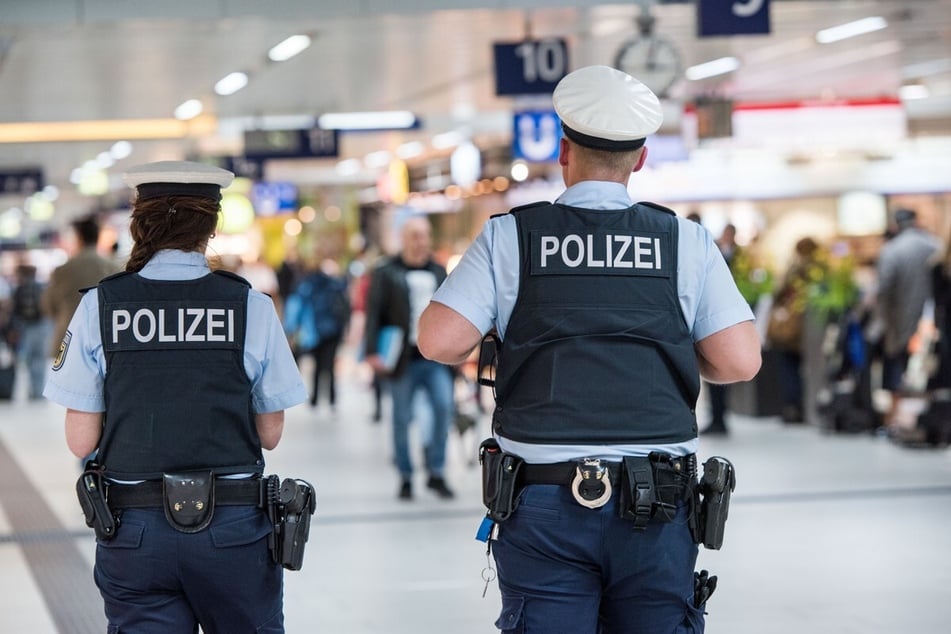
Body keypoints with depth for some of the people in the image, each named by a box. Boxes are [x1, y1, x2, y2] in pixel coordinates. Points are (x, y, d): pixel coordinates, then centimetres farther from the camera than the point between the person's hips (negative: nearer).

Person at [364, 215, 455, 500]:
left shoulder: (439, 271, 15)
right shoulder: (386, 273, 1)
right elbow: (373, 313, -3)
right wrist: (373, 352, -12)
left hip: (435, 357, 3)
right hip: (402, 359, -3)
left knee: (444, 407, -13)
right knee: (402, 419, 3)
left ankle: (436, 472, -1)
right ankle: (406, 478, 14)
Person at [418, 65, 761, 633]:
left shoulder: (510, 236, 0)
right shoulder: (687, 241, 3)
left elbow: (439, 342, -8)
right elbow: (740, 362, -2)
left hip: (545, 503, -1)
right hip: (657, 507, 1)